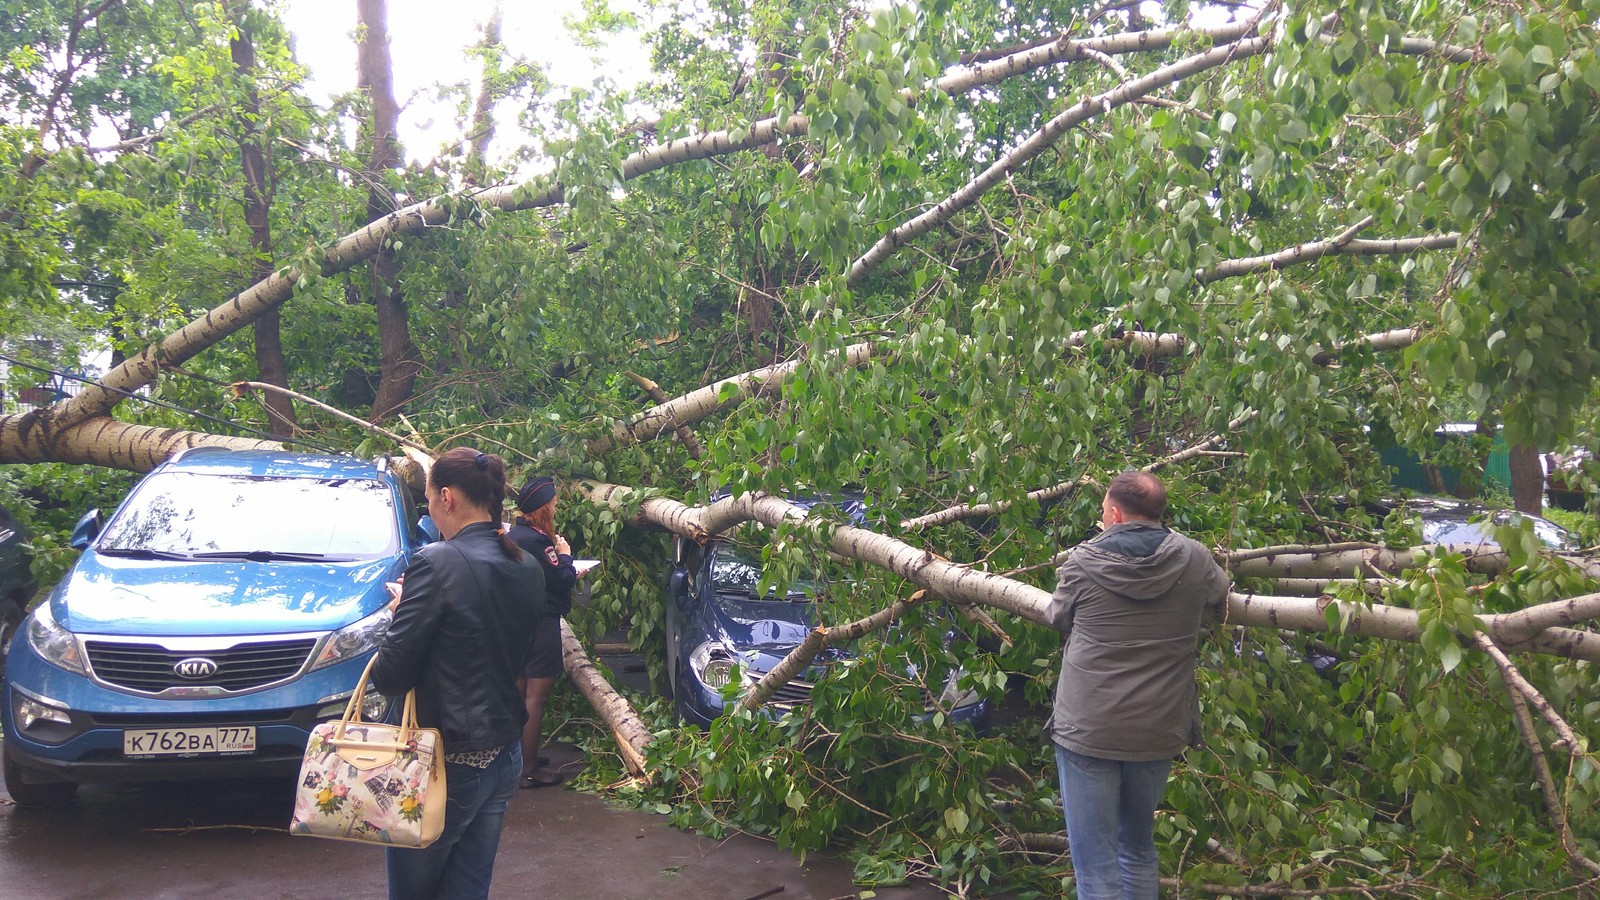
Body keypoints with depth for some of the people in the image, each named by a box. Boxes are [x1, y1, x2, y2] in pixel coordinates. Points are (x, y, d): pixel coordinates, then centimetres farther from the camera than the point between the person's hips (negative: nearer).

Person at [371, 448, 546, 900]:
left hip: (448, 762, -7)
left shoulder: (437, 563, -19)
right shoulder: (528, 569, 3)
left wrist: (402, 610, 1)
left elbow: (390, 676, -17)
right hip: (505, 756, 7)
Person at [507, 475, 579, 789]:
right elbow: (561, 580, -18)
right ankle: (529, 770, -2)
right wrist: (565, 555, -2)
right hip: (541, 625, -10)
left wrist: (567, 574, 16)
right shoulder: (536, 540, -20)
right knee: (537, 695, -5)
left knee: (522, 691, 19)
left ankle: (521, 756, 30)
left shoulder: (513, 536, 10)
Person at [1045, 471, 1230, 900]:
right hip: (1160, 732, 3)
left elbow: (1058, 618, 8)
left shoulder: (1083, 561, -9)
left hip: (1087, 731, -3)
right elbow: (1221, 591, 19)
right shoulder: (1193, 559, -3)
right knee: (1139, 847, 24)